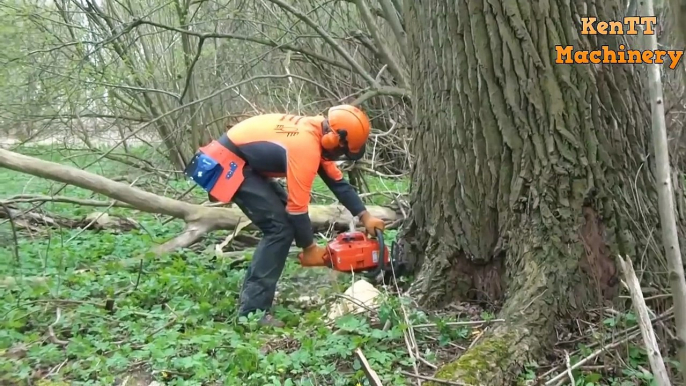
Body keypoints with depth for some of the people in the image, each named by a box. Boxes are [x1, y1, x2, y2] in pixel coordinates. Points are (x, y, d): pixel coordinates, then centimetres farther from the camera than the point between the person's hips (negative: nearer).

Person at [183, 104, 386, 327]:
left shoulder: (317, 134, 5)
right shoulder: (306, 147, -25)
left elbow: (337, 181, 12)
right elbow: (297, 206, -21)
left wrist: (365, 217, 9)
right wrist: (309, 248, -7)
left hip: (243, 162, 10)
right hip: (228, 164, -10)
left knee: (284, 220, 12)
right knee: (280, 227, -13)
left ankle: (254, 293, 17)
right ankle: (252, 311, -12)